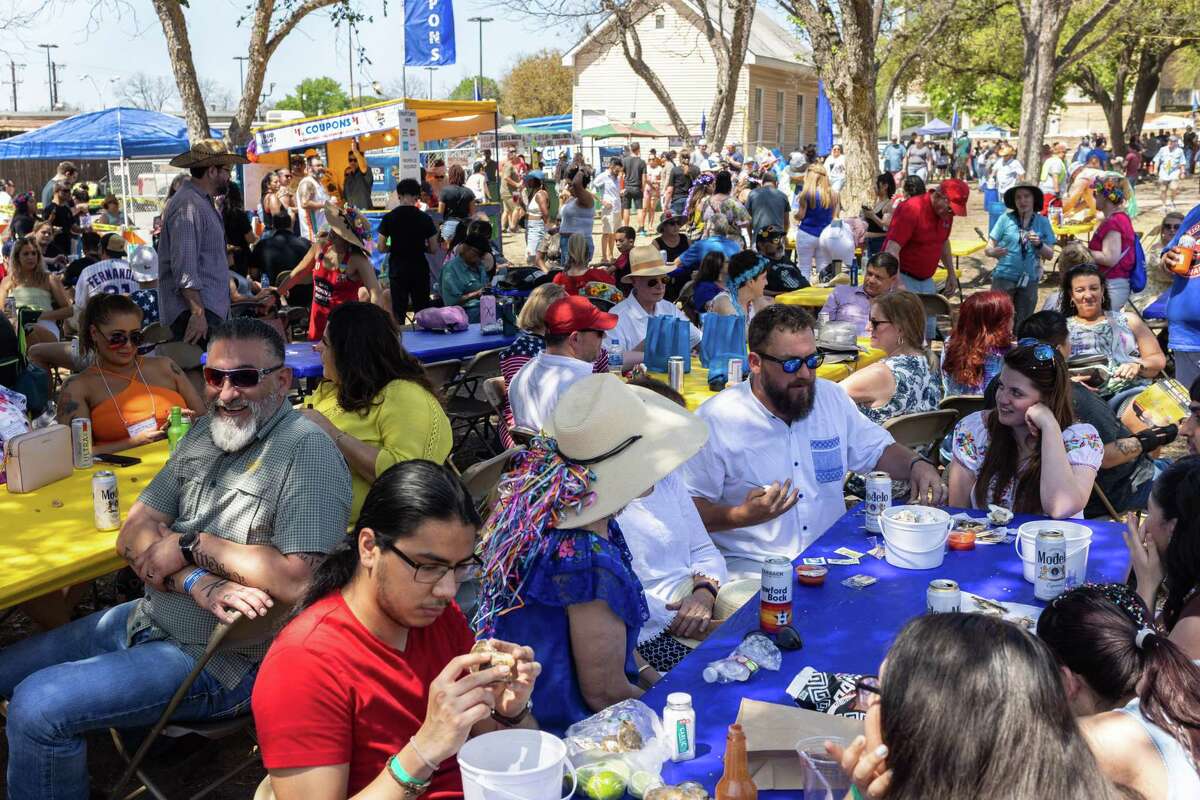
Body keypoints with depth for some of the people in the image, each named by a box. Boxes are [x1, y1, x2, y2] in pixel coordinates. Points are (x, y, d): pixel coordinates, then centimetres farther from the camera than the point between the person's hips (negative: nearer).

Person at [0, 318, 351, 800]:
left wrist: (194, 546, -18)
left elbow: (299, 581, -30)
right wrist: (198, 582, -18)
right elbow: (134, 536, 3)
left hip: (223, 660, -9)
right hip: (150, 618, 9)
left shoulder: (308, 451, -19)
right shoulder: (205, 433, 6)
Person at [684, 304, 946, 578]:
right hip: (751, 566, -6)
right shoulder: (715, 420, -11)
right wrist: (743, 515, -26)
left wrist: (916, 464, 1)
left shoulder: (831, 397, 9)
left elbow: (878, 450, 21)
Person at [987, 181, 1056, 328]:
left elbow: (1050, 255, 6)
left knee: (1022, 324, 12)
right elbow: (988, 249, -1)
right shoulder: (1006, 218, -2)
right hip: (1004, 277, -3)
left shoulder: (1042, 222, 4)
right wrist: (993, 252, -24)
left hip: (1029, 280, 3)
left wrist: (1039, 244, -14)